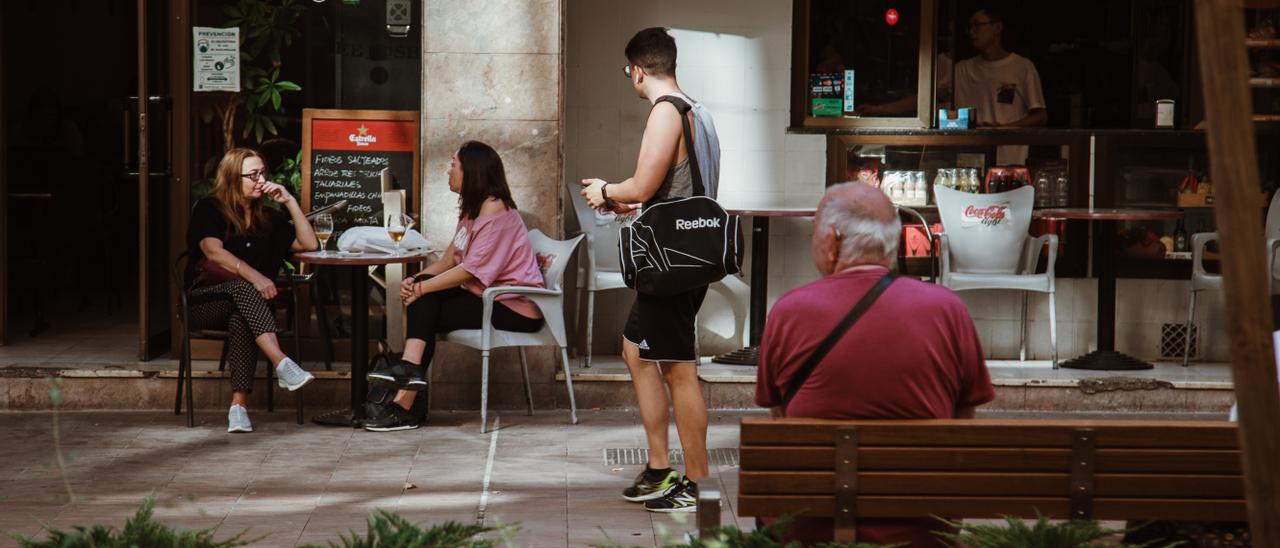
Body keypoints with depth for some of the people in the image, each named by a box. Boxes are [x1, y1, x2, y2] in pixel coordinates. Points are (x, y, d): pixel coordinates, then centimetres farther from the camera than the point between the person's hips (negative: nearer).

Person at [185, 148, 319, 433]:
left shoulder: (268, 217, 17)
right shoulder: (209, 209, 2)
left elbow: (309, 244, 8)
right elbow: (214, 251, -16)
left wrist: (290, 202, 1)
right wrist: (253, 276, -30)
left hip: (243, 303, 3)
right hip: (205, 300, -3)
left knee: (240, 319, -35)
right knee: (241, 287, -36)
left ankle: (238, 405, -48)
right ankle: (282, 365, -53)